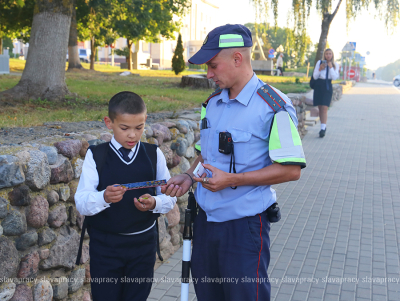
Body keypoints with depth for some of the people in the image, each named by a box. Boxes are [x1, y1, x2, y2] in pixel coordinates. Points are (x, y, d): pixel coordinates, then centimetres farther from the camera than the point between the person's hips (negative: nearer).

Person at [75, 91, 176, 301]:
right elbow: (81, 202, -12)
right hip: (105, 244, -2)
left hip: (143, 243, 2)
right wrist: (104, 197, -32)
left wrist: (154, 203, -20)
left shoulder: (154, 154, 0)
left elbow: (170, 196, 1)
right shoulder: (96, 156, -6)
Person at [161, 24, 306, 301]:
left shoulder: (273, 106, -14)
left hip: (244, 225, -6)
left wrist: (232, 179, -21)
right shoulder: (212, 103, 8)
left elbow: (291, 169, -16)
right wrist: (188, 176, 0)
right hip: (206, 219, 7)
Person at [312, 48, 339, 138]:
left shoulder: (335, 66, 7)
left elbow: (334, 77, -6)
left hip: (328, 87, -2)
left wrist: (331, 67, -9)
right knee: (320, 108, 6)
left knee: (324, 108, -13)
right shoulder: (319, 62, 7)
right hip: (319, 86, 2)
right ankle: (323, 127, 19)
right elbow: (315, 76, 4)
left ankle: (323, 128, -18)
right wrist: (320, 69, -12)